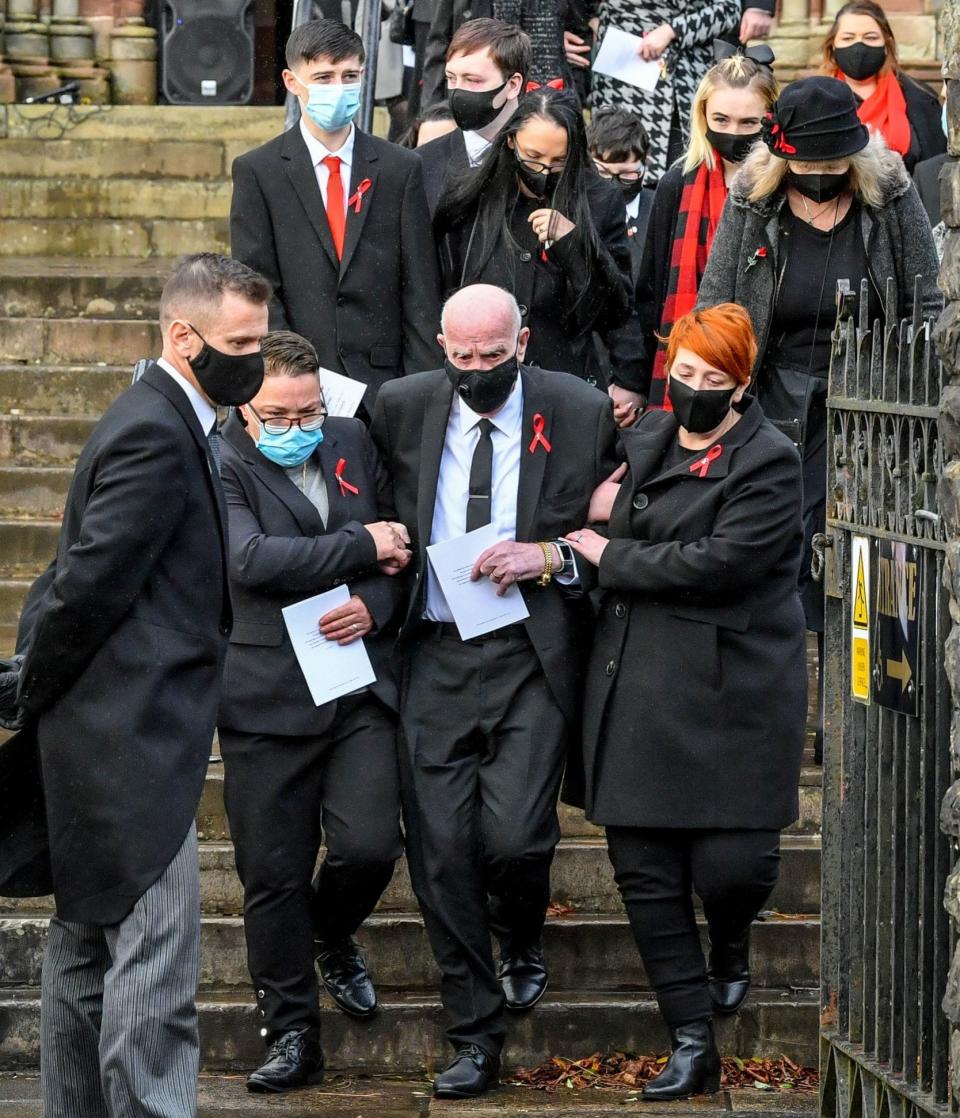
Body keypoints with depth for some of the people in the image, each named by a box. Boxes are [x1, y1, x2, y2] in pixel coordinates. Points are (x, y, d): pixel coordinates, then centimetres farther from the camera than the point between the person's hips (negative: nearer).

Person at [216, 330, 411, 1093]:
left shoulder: (352, 442, 8)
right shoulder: (218, 465, -9)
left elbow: (400, 547, 15)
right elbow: (251, 560, -24)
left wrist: (375, 605, -6)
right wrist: (363, 545, -15)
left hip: (361, 686, 3)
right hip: (268, 699, -3)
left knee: (369, 846, -8)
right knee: (275, 873, 3)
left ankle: (334, 937, 27)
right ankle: (291, 1032, 17)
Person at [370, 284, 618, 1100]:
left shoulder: (581, 413, -1)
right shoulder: (401, 410, 5)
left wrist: (547, 558, -12)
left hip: (532, 657, -2)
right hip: (434, 657, 2)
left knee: (512, 835, -14)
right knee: (441, 849, 0)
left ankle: (523, 944, 23)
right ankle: (475, 1040, 13)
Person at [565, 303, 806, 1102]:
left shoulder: (769, 462, -9)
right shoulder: (648, 438, 13)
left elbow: (719, 562, -19)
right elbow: (615, 517, 32)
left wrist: (611, 556, -9)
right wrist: (600, 514, 7)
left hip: (730, 693, -6)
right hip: (636, 689, 6)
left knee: (731, 865, -8)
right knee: (643, 870, 3)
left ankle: (731, 948, 29)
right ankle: (693, 1043, 11)